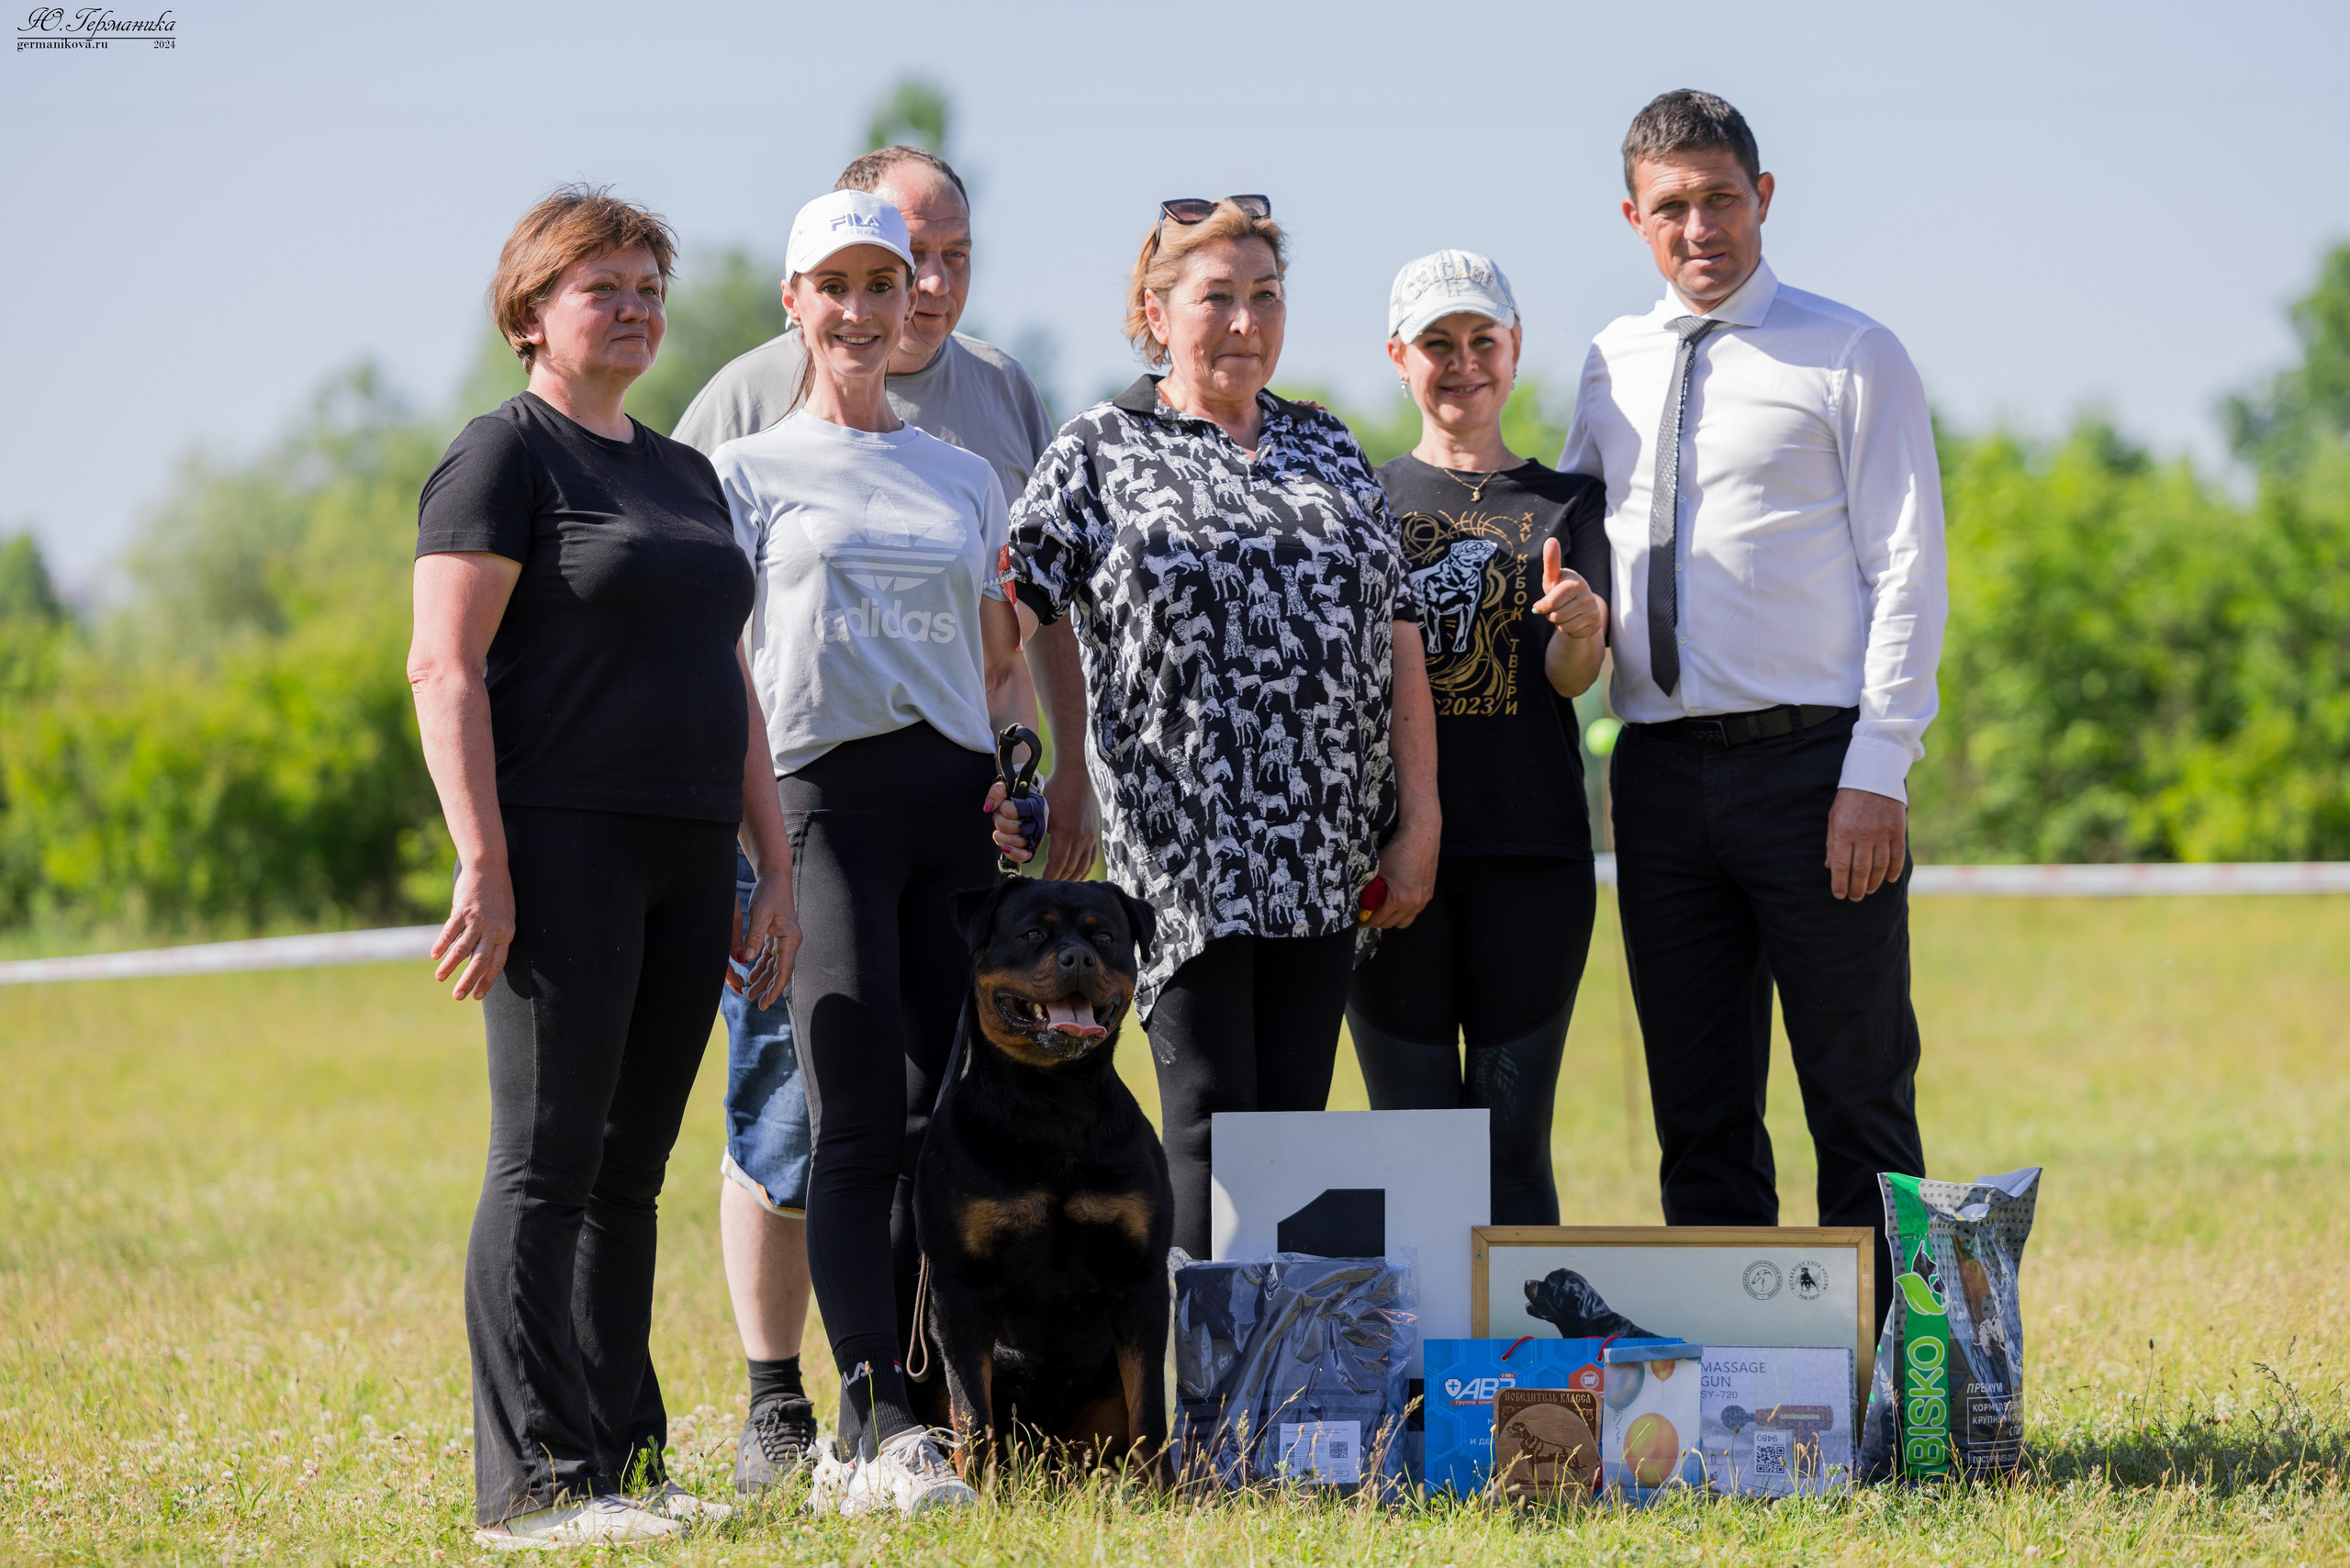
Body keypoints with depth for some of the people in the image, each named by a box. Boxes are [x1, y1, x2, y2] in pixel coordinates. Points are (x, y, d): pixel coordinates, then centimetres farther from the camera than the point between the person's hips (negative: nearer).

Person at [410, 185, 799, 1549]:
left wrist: (775, 863, 17)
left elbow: (730, 681, 23)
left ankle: (626, 1460, 14)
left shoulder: (686, 473, 21)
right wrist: (483, 859, -18)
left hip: (687, 859, 7)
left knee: (628, 1171, 10)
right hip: (565, 846, -7)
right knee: (548, 1164, -7)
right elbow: (445, 666, -10)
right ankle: (533, 1480, -6)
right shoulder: (506, 457, -2)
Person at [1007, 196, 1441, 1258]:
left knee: (1295, 1117, 4)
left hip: (1325, 852, 4)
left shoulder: (1328, 452, 16)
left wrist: (1418, 819, 5)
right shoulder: (1100, 453, 4)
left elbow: (1398, 638, 13)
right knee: (1211, 1118, -8)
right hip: (1187, 844, -4)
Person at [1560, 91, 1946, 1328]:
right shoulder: (1610, 367, 14)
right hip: (1661, 765, 5)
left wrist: (1876, 772, -13)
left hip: (1810, 762, -5)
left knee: (1859, 1101, -1)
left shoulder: (1851, 357, 0)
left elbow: (1907, 572, -5)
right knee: (1699, 1110, 7)